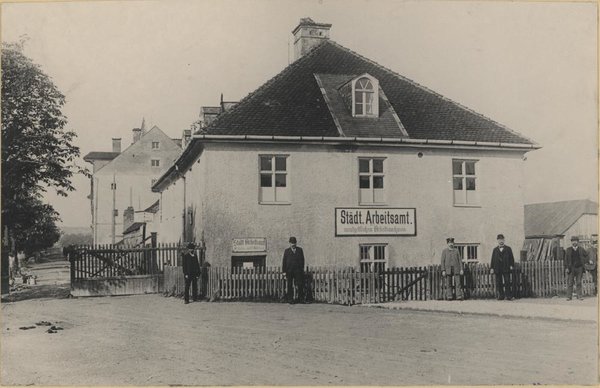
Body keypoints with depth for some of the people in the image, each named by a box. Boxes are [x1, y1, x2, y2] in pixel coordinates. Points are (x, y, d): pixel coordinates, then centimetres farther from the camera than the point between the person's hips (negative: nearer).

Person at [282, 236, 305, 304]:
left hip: (298, 270, 0)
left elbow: (302, 260, 10)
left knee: (300, 285, -6)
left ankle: (301, 299, 1)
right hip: (289, 270, 0)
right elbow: (284, 261, 6)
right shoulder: (286, 251, 9)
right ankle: (290, 299, 8)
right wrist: (284, 271, 0)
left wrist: (302, 269, 3)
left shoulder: (300, 250, 11)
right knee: (290, 286, 2)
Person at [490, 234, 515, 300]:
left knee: (507, 282, -7)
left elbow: (511, 258, 8)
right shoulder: (495, 250, 15)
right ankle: (501, 296, 6)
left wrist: (511, 266, -5)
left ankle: (509, 296, -5)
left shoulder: (508, 249, 11)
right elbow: (493, 259, 10)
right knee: (499, 283, 0)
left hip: (506, 269, -2)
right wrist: (492, 268, 3)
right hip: (498, 269, 2)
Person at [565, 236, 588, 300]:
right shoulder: (568, 250, 4)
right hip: (571, 268, -1)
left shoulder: (581, 249, 7)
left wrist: (584, 261, 4)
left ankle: (579, 296, 11)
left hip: (579, 268, 1)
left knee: (578, 283, 6)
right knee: (570, 282, -1)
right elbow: (566, 259, 2)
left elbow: (586, 256, 19)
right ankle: (569, 296, 2)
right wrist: (566, 268, -6)